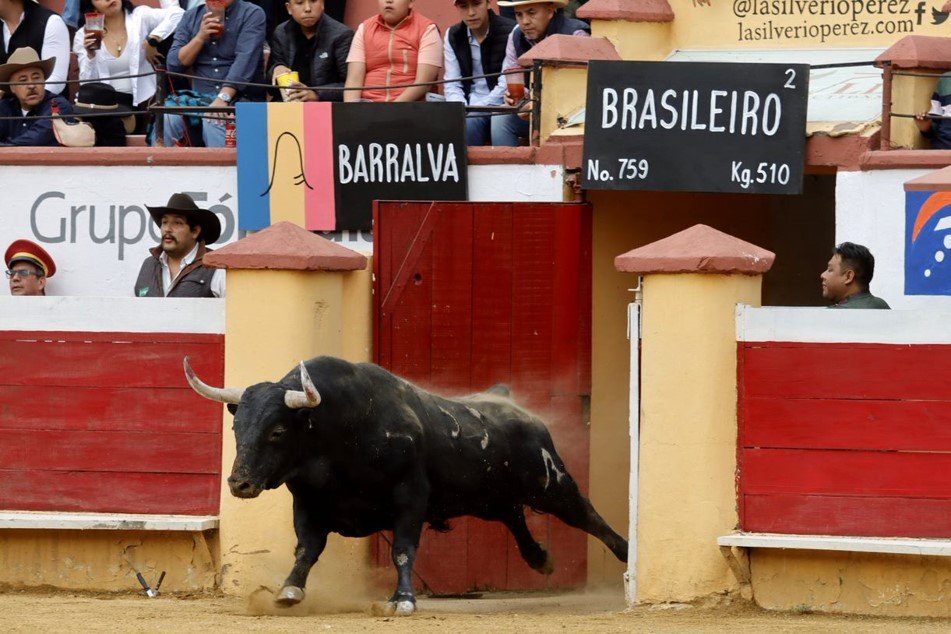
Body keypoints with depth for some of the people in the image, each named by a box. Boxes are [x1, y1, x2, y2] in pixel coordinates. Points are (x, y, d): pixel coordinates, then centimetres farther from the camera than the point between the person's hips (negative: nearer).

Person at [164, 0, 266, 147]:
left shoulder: (252, 14, -1)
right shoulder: (191, 17, 13)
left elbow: (245, 61, -14)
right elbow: (174, 65, 7)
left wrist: (223, 98, -26)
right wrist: (201, 37, -7)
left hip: (240, 99, -4)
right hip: (199, 100, 4)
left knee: (214, 123, -35)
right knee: (166, 121, -26)